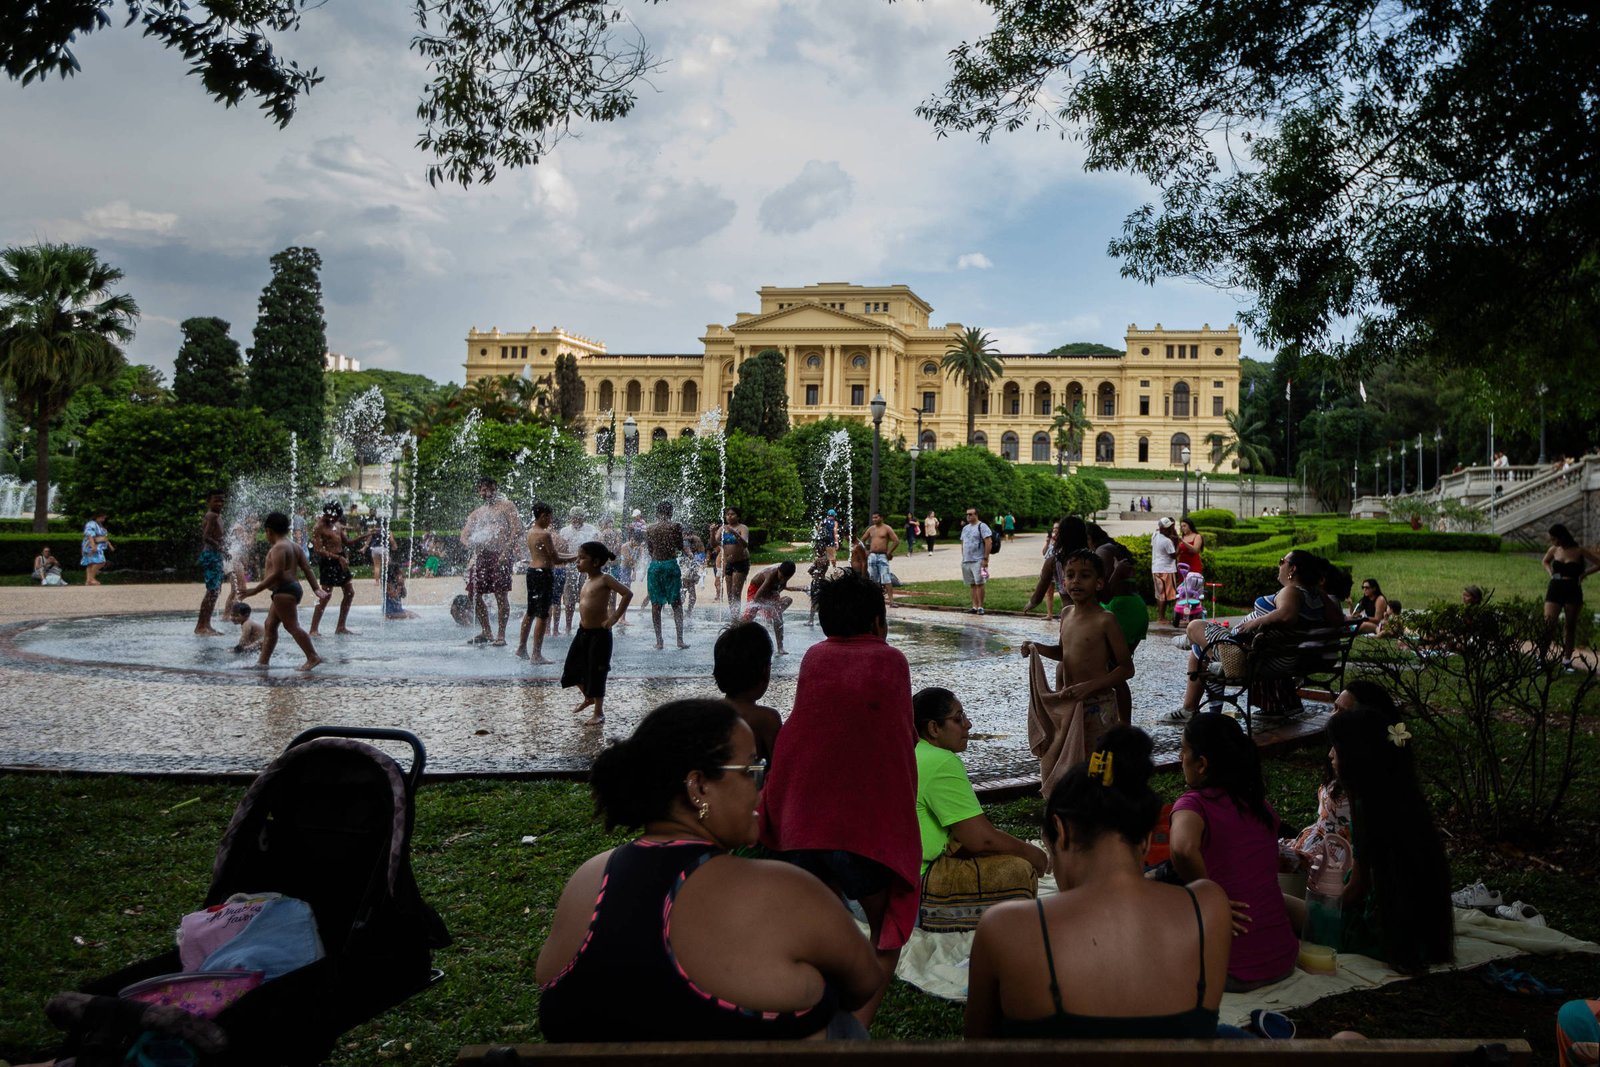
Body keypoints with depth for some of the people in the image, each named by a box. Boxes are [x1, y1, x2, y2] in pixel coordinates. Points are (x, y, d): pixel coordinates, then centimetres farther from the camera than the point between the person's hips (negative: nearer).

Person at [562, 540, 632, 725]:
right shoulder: (587, 580, 10)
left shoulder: (604, 579, -14)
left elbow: (628, 593, -22)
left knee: (596, 673, 0)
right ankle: (588, 698, 38)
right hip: (583, 632, 8)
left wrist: (614, 618, -22)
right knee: (572, 668, 16)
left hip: (599, 634, -8)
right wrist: (584, 619, 16)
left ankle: (599, 712, 14)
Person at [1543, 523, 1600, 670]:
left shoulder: (1579, 551, -7)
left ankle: (1567, 659, 17)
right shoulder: (1554, 550, 3)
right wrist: (1550, 573, 7)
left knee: (1571, 626, 7)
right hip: (1555, 590, 2)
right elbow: (1545, 561, 24)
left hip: (1573, 591, -2)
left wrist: (1583, 574, -9)